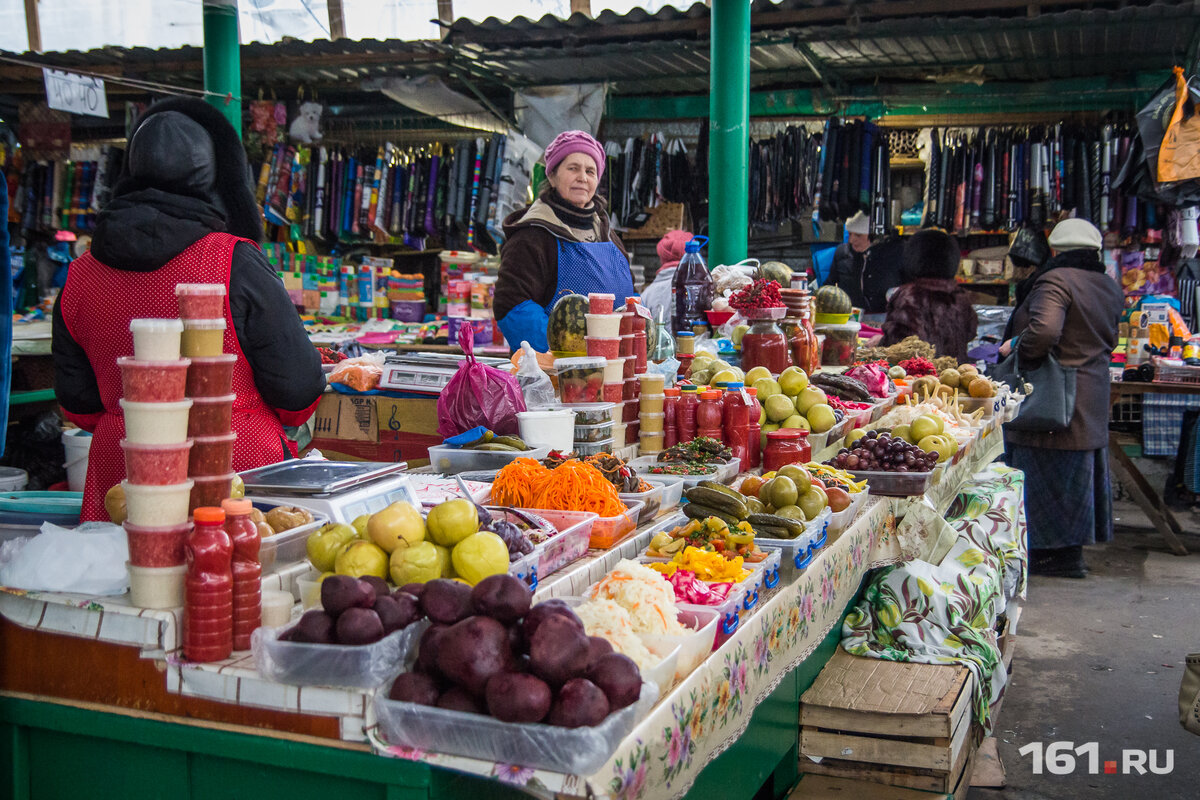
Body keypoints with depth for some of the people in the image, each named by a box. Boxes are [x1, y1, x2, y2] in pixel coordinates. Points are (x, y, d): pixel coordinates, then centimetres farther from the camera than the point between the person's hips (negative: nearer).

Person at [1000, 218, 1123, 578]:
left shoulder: (1056, 281, -16)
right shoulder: (1109, 287, 12)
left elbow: (1043, 332, -30)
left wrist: (1015, 347, -13)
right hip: (1092, 397, 9)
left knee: (1045, 477, -1)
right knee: (1075, 474, 16)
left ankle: (1057, 554, 4)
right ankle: (1070, 551, 25)